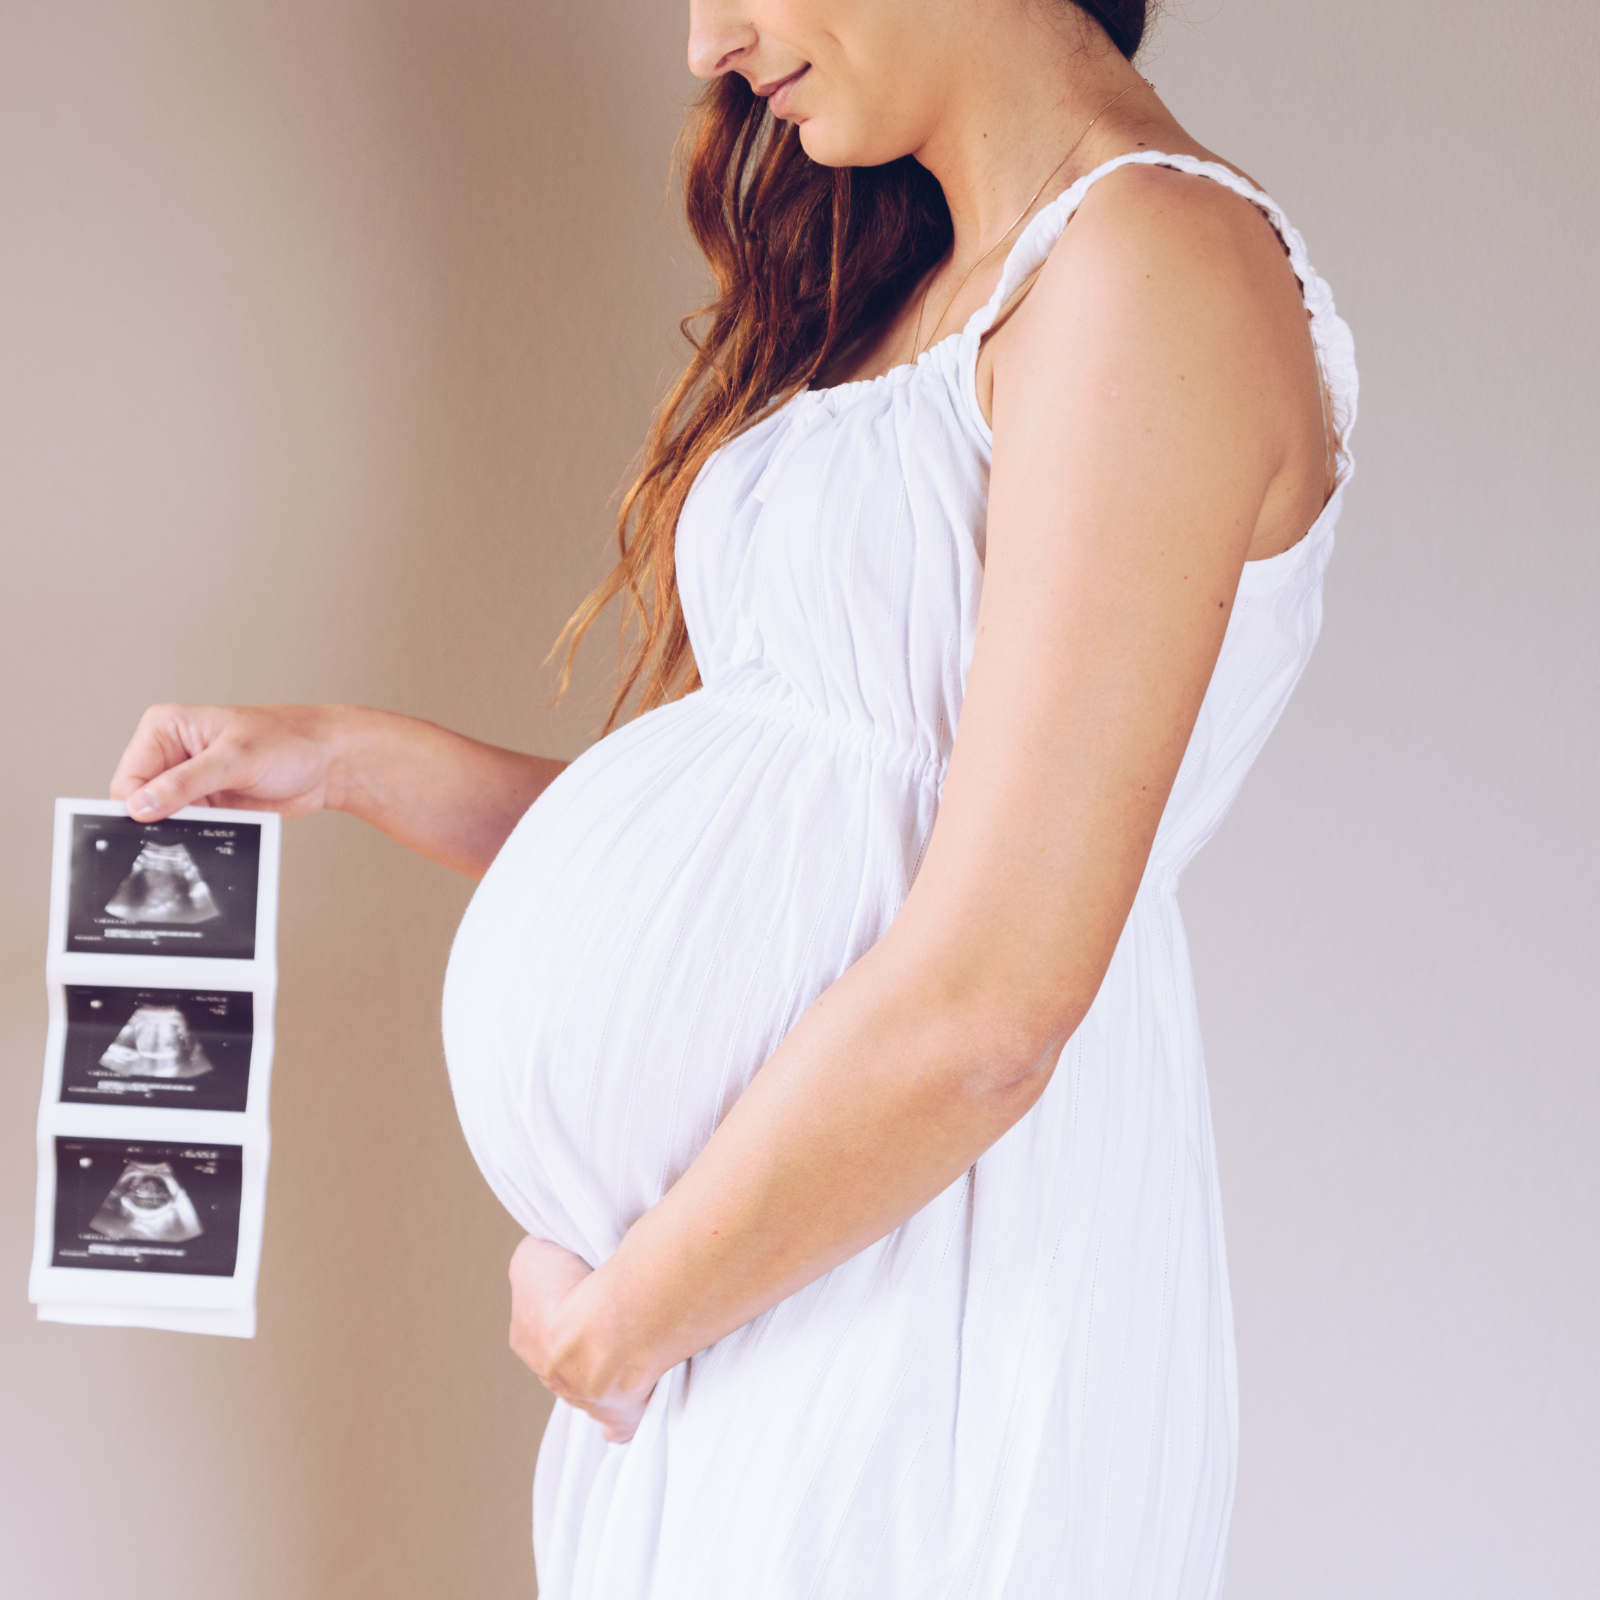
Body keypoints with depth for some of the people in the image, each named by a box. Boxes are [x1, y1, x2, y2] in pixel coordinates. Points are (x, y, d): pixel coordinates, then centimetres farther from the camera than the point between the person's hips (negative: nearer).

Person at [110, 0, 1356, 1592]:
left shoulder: (1161, 258, -13)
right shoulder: (900, 310, 16)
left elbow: (981, 1007, -21)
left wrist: (606, 1321, -11)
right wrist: (351, 758, 10)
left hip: (936, 1336, -8)